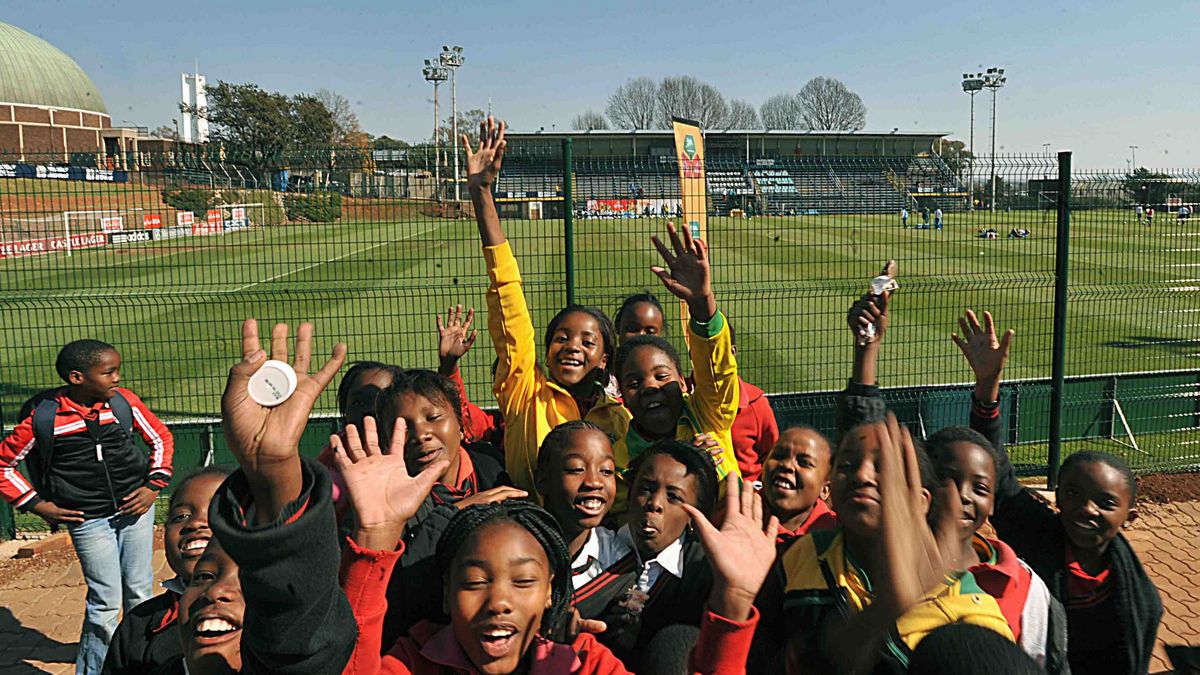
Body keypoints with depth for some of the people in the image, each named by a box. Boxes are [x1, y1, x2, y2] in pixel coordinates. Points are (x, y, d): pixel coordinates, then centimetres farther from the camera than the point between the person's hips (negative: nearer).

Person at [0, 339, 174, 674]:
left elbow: (161, 438, 9)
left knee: (140, 592, 12)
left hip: (136, 508, 3)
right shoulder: (44, 419, -12)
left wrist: (154, 486, 1)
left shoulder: (124, 401, -5)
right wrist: (36, 505, -1)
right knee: (106, 602, -1)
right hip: (88, 521, -3)